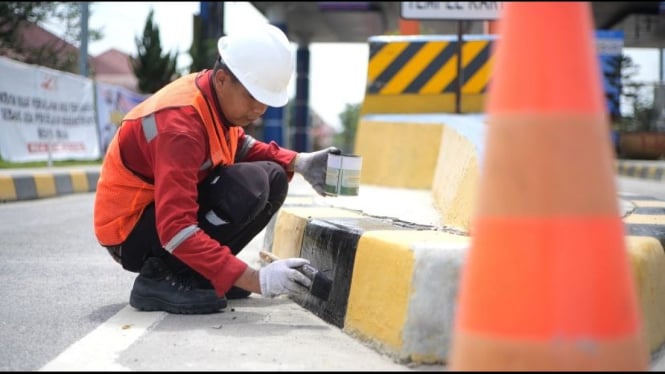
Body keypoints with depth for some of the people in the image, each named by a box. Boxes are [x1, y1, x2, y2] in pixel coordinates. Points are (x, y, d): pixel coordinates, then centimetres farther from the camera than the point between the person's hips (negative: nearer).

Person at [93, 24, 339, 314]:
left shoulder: (219, 97, -5)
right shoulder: (181, 124, -30)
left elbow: (240, 146, 13)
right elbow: (176, 230, -36)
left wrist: (298, 162, -6)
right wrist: (253, 279, -39)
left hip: (170, 208, 9)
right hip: (131, 229, -9)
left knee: (274, 178, -1)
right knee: (250, 185, -27)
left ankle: (200, 272, 3)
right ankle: (161, 277, -16)